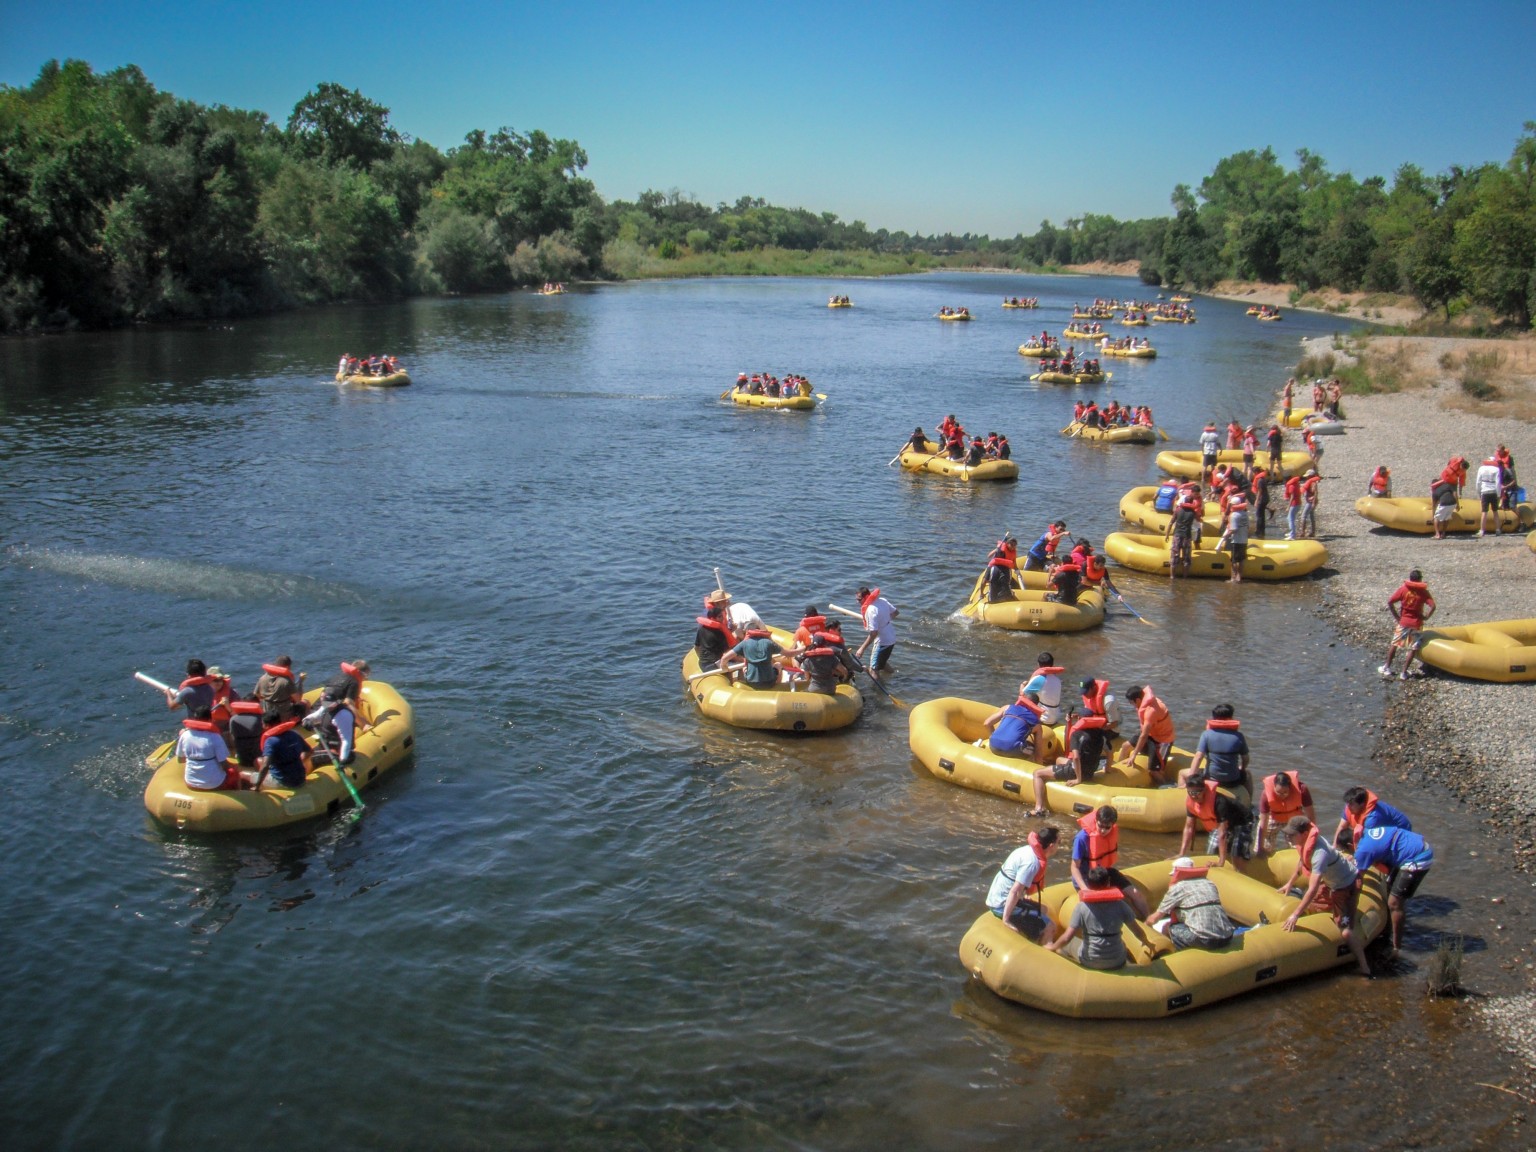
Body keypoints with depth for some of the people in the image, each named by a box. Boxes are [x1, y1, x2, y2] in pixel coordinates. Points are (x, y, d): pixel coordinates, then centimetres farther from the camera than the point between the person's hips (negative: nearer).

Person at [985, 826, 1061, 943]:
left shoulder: (1030, 850, 3)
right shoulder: (1032, 862, -24)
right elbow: (1015, 891, -27)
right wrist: (1005, 920, -25)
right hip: (1003, 905, -10)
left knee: (1042, 910, 23)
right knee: (1049, 928, -9)